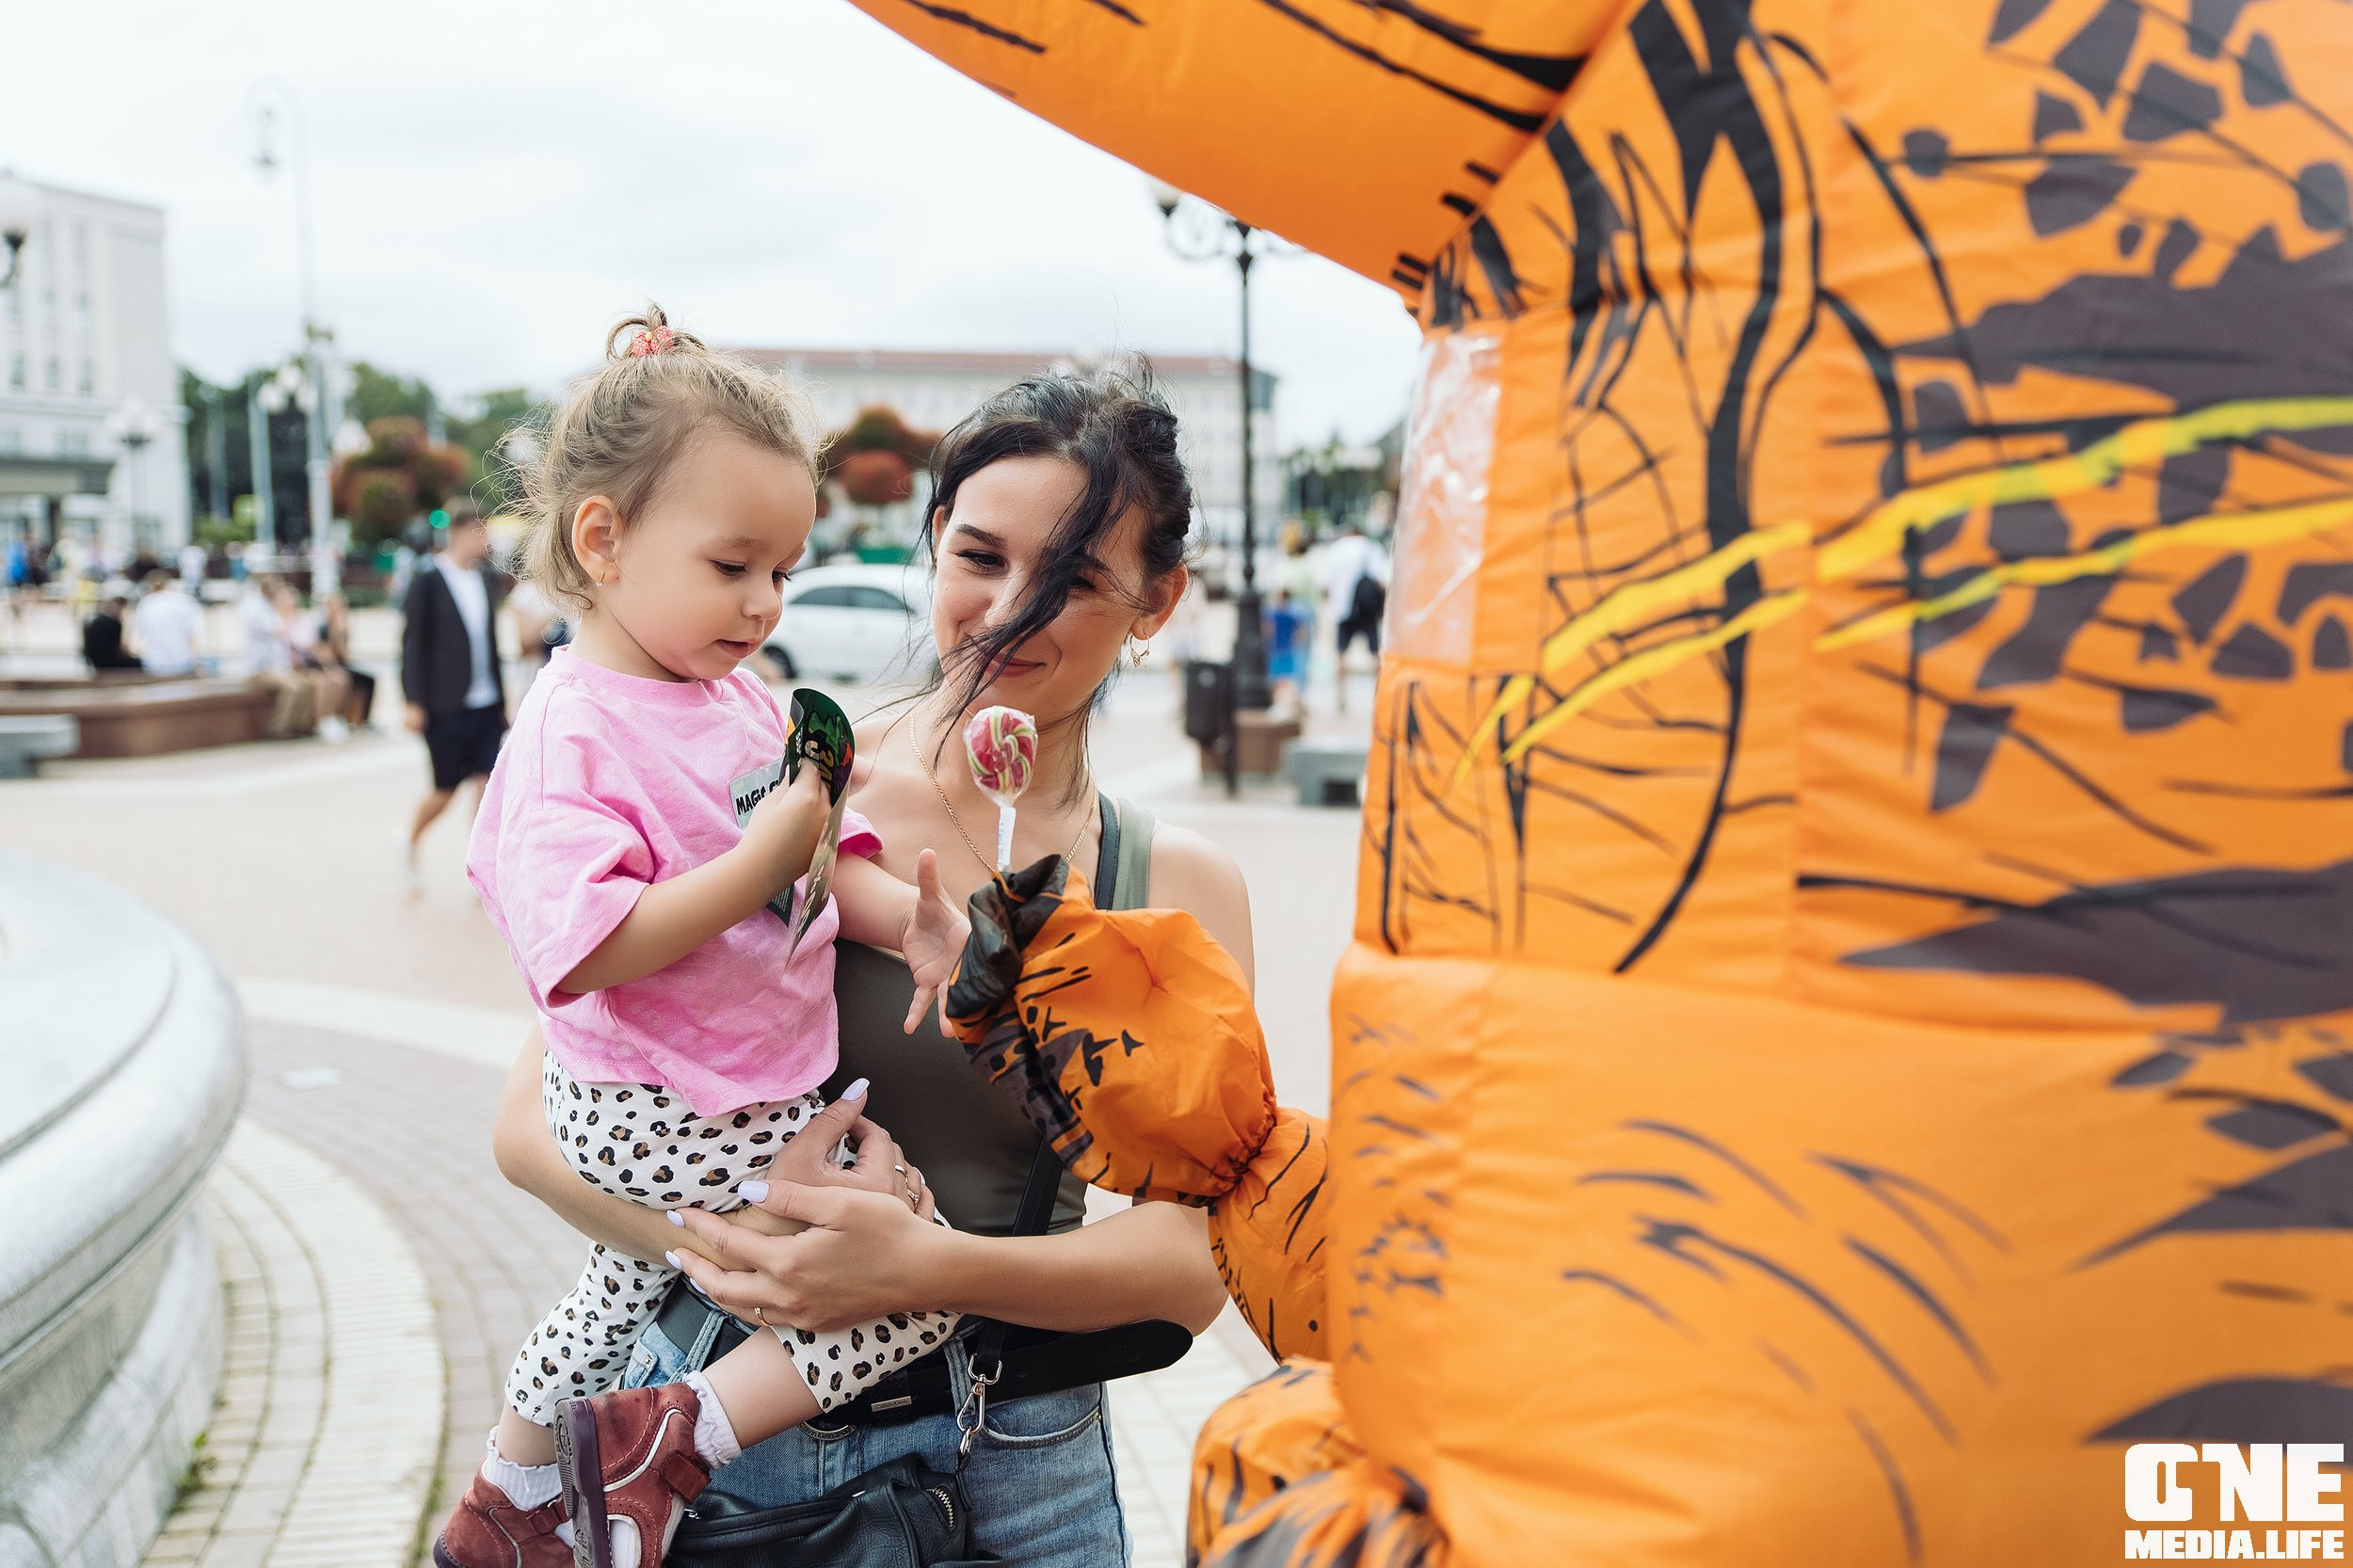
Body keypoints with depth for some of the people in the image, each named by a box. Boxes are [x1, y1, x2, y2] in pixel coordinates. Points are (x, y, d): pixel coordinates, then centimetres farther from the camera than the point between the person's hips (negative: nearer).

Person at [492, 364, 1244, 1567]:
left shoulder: (1178, 892, -2)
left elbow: (1189, 1264, -9)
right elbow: (536, 1118, -7)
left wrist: (922, 1268, -25)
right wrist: (734, 1242, -25)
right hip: (706, 1433, 0)